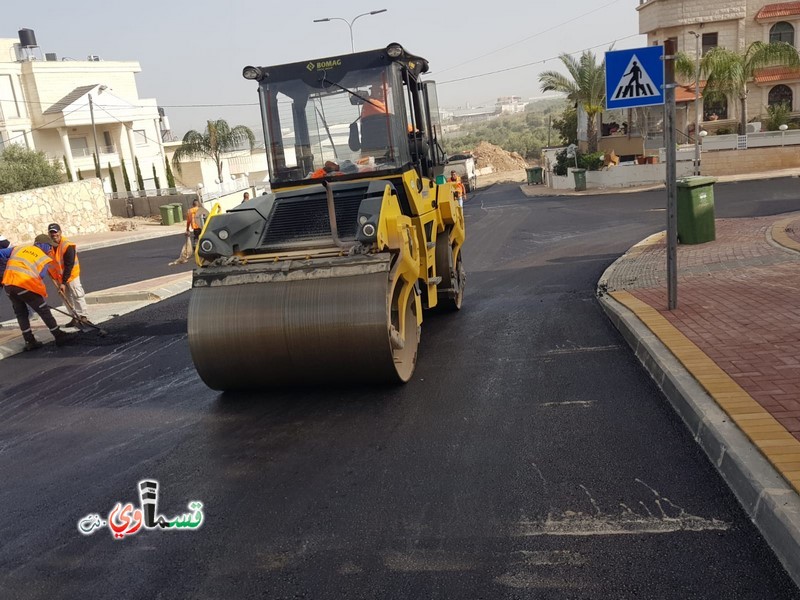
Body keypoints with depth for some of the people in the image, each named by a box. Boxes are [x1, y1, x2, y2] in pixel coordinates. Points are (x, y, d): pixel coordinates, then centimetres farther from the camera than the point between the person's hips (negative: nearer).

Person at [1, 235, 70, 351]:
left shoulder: (17, 249, 19)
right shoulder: (44, 259, 7)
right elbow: (39, 278, 4)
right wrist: (42, 294, 13)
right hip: (25, 286, -5)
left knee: (20, 313, 18)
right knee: (44, 311, 9)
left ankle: (30, 342, 21)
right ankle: (59, 337, 16)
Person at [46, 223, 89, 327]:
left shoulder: (67, 246, -25)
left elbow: (69, 266, -24)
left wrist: (64, 282, -23)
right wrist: (54, 279, -3)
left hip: (71, 274, -6)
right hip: (58, 275, 6)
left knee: (77, 295, -6)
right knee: (67, 297, 10)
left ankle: (84, 317, -1)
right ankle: (75, 318, 17)